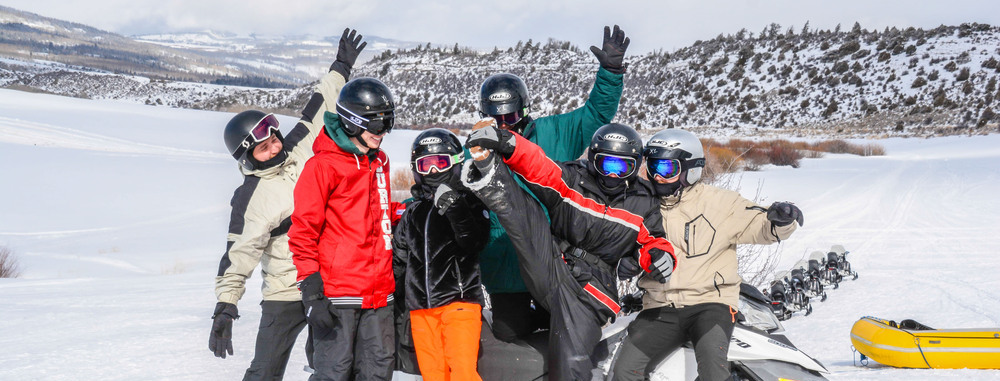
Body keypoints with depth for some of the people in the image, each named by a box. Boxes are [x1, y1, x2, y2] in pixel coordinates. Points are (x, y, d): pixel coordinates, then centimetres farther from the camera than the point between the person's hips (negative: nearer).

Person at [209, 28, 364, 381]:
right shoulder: (251, 198, -13)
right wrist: (224, 308, -22)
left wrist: (341, 68, 20)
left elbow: (318, 110, 13)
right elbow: (239, 253, -16)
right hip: (285, 294, -5)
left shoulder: (298, 151, 1)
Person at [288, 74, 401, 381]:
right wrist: (311, 292, -14)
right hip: (337, 295, -7)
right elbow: (304, 230, -9)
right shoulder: (324, 165, -8)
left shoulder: (379, 162, 15)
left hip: (379, 293, 7)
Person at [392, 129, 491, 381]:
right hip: (421, 308, 5)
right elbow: (399, 259, 21)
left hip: (459, 302, -5)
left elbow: (473, 243, -14)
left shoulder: (469, 203, 3)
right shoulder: (413, 213, 18)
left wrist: (454, 208, -23)